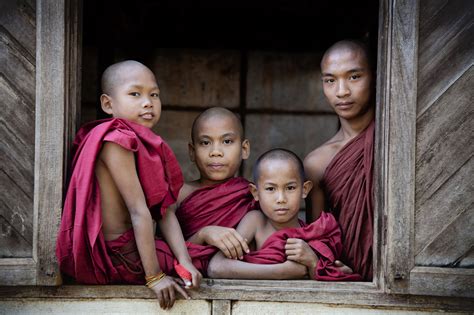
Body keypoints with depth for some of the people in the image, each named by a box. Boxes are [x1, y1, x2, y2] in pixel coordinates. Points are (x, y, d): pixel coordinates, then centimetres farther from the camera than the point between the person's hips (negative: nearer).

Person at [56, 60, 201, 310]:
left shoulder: (147, 145, 10)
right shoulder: (116, 141, -19)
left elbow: (164, 211, 1)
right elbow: (139, 211, -21)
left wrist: (184, 261, -12)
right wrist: (154, 277, -21)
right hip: (114, 258, -8)